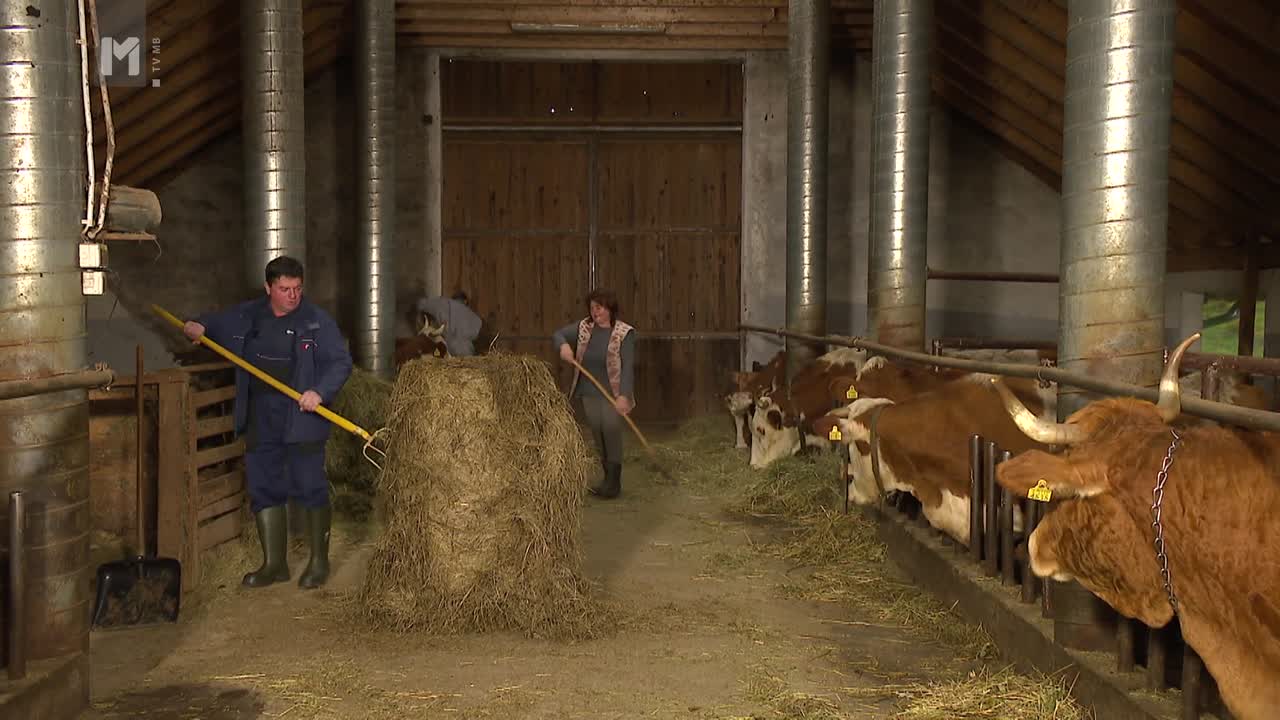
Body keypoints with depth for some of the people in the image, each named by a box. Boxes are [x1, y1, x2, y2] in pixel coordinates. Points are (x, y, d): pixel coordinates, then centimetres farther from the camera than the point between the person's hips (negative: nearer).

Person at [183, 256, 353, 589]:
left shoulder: (317, 321, -4)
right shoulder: (246, 316, 9)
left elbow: (341, 362, -8)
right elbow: (217, 324, 28)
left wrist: (320, 392, -23)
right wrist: (198, 327, 5)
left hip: (302, 421, -5)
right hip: (260, 421, 5)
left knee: (311, 488, -1)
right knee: (263, 490, 8)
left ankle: (319, 561, 13)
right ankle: (274, 564, 19)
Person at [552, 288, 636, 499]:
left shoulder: (624, 333, -13)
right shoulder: (584, 327, 1)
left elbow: (628, 366, -18)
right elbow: (558, 334, 3)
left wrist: (624, 395, -28)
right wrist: (563, 345, -21)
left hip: (613, 392, -5)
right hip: (588, 392, 5)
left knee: (610, 427, -18)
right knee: (597, 431, 8)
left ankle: (613, 479, -10)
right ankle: (609, 477, 22)